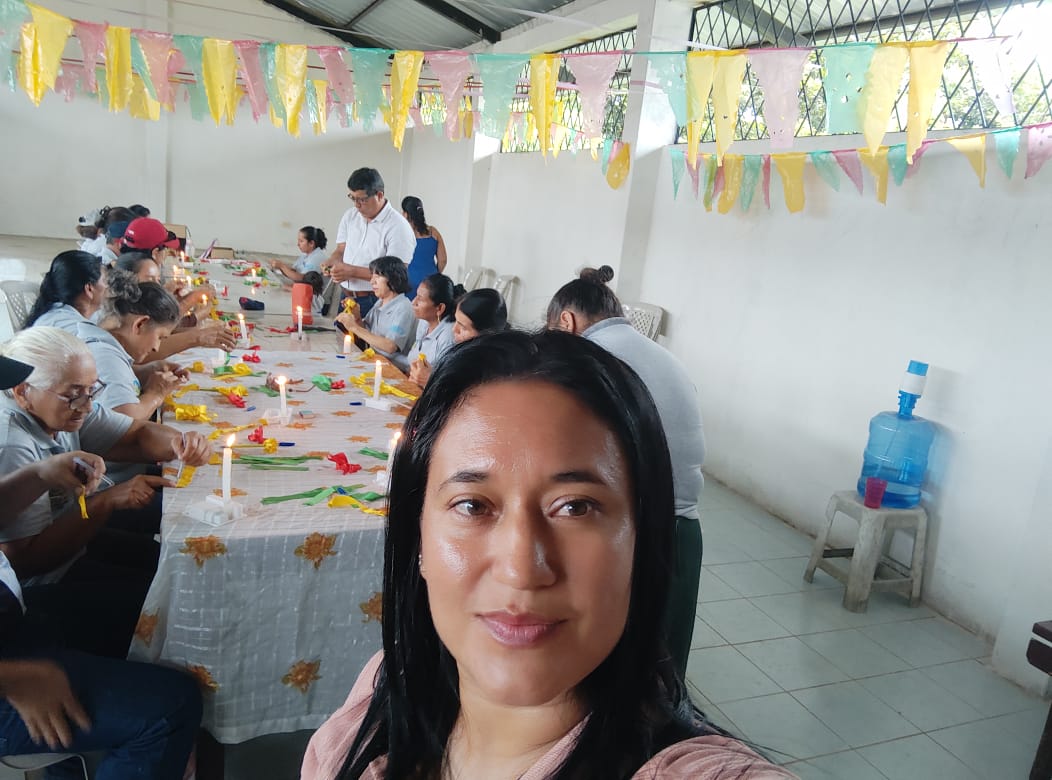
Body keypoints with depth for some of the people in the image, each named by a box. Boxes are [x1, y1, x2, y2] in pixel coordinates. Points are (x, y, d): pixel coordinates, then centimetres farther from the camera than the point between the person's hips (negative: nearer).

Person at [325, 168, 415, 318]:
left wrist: (352, 271, -21)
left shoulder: (398, 227, -14)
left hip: (375, 301, -6)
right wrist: (330, 264, -6)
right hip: (346, 298, 6)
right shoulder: (350, 216, 8)